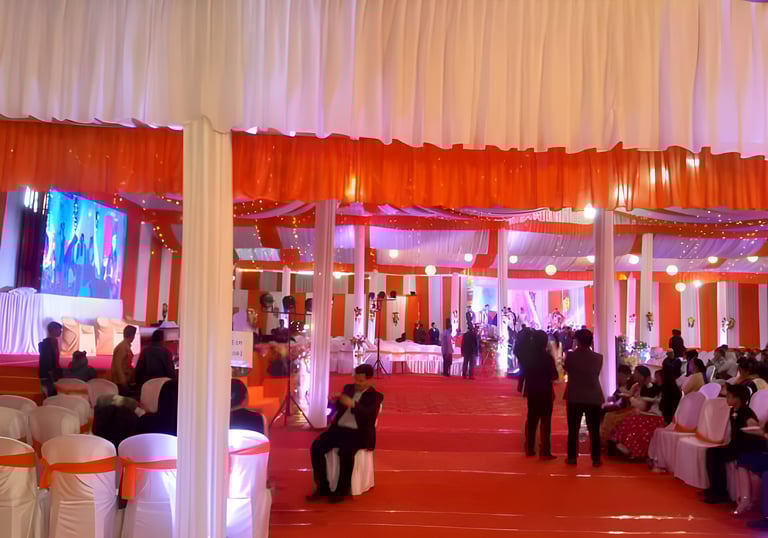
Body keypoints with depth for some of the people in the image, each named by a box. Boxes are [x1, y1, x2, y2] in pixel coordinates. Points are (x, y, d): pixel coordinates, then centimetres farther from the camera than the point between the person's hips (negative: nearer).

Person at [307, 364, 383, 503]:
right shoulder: (348, 388, 14)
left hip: (358, 433, -5)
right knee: (316, 446, -16)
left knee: (345, 452, -34)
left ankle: (341, 490, -16)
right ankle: (322, 488, -7)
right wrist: (336, 400, -9)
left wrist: (353, 404, -37)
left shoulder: (375, 396, -3)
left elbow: (369, 414, -20)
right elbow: (339, 407, 15)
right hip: (339, 428, 6)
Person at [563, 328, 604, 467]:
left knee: (573, 430, 9)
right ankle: (596, 459, 9)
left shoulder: (571, 356, -9)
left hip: (574, 398, -1)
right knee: (594, 431, 7)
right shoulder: (598, 358, -3)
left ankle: (572, 458, 12)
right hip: (594, 398, 1)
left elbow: (566, 369, 9)